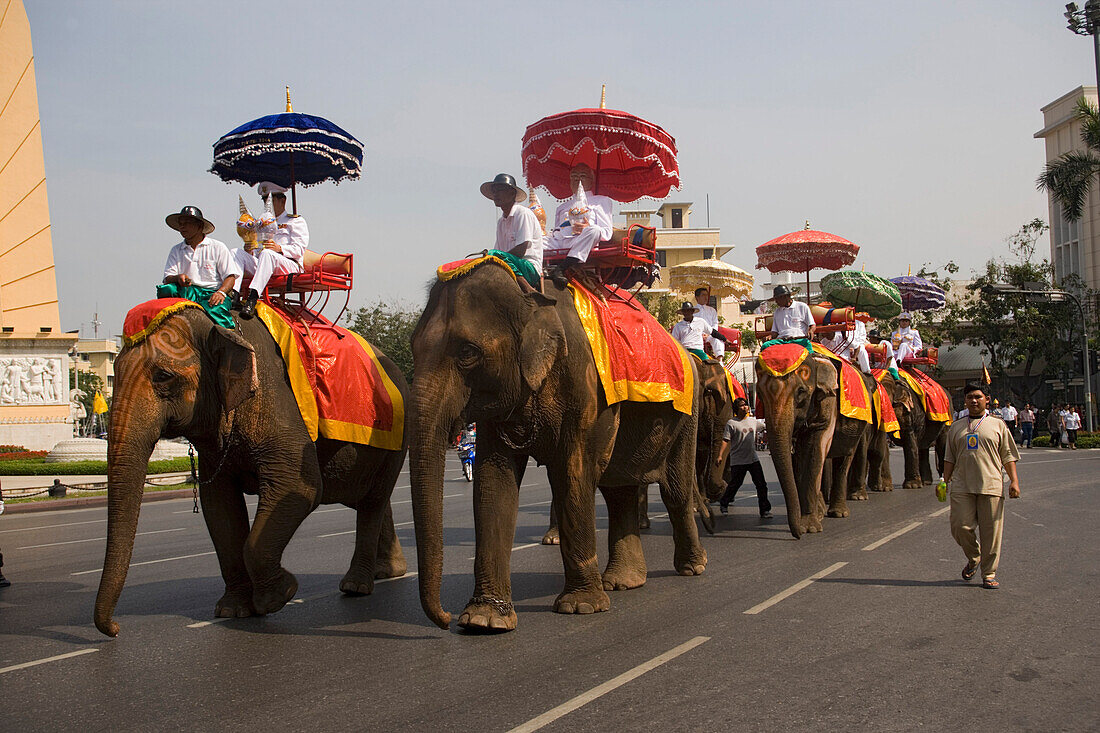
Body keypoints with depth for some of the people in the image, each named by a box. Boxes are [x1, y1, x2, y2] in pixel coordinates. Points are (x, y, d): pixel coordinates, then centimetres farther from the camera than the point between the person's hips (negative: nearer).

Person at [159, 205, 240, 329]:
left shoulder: (218, 247, 9)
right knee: (165, 289, -29)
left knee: (215, 312, -38)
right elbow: (168, 278, 9)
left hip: (212, 292, -3)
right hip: (187, 291, 3)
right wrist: (178, 277, -16)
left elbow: (230, 277, 2)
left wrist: (221, 292, -19)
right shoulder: (176, 251, 20)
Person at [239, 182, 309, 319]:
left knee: (267, 254, -38)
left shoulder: (296, 221, 18)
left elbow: (299, 249, 1)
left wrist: (280, 248, -18)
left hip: (290, 266, -5)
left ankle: (252, 297, -56)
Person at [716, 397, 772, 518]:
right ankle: (723, 504, 25)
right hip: (738, 461, -5)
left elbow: (765, 427, 31)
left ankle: (765, 510, 6)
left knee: (761, 484, -1)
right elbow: (725, 440, -10)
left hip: (753, 459, 5)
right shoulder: (731, 423, -5)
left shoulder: (753, 421, 13)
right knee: (734, 484, 2)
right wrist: (720, 455, -17)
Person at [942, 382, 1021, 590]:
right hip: (962, 487, 2)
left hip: (991, 486, -2)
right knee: (961, 527, -6)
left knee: (991, 531, -2)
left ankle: (989, 574, 8)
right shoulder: (956, 428, 17)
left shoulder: (998, 425, 12)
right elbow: (950, 458, 17)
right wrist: (945, 480, 7)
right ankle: (973, 559, 22)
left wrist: (1014, 480, -2)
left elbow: (1008, 455, 8)